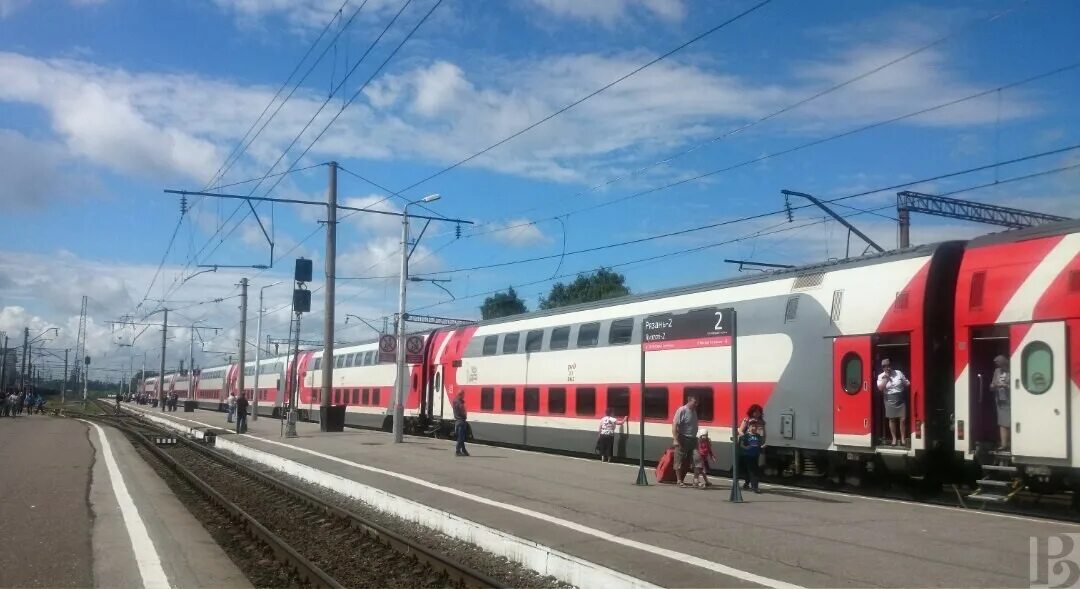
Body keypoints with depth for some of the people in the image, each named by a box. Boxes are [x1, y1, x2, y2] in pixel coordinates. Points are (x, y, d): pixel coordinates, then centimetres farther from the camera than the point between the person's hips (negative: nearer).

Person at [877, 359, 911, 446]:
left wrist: (911, 384, -9)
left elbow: (907, 383, 11)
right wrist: (886, 378, -15)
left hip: (901, 399, 1)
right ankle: (894, 438, 16)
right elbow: (880, 388, -14)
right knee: (892, 419, 6)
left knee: (903, 419, -1)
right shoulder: (881, 376, 0)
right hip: (890, 400, -1)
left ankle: (903, 438, 10)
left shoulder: (898, 373, 3)